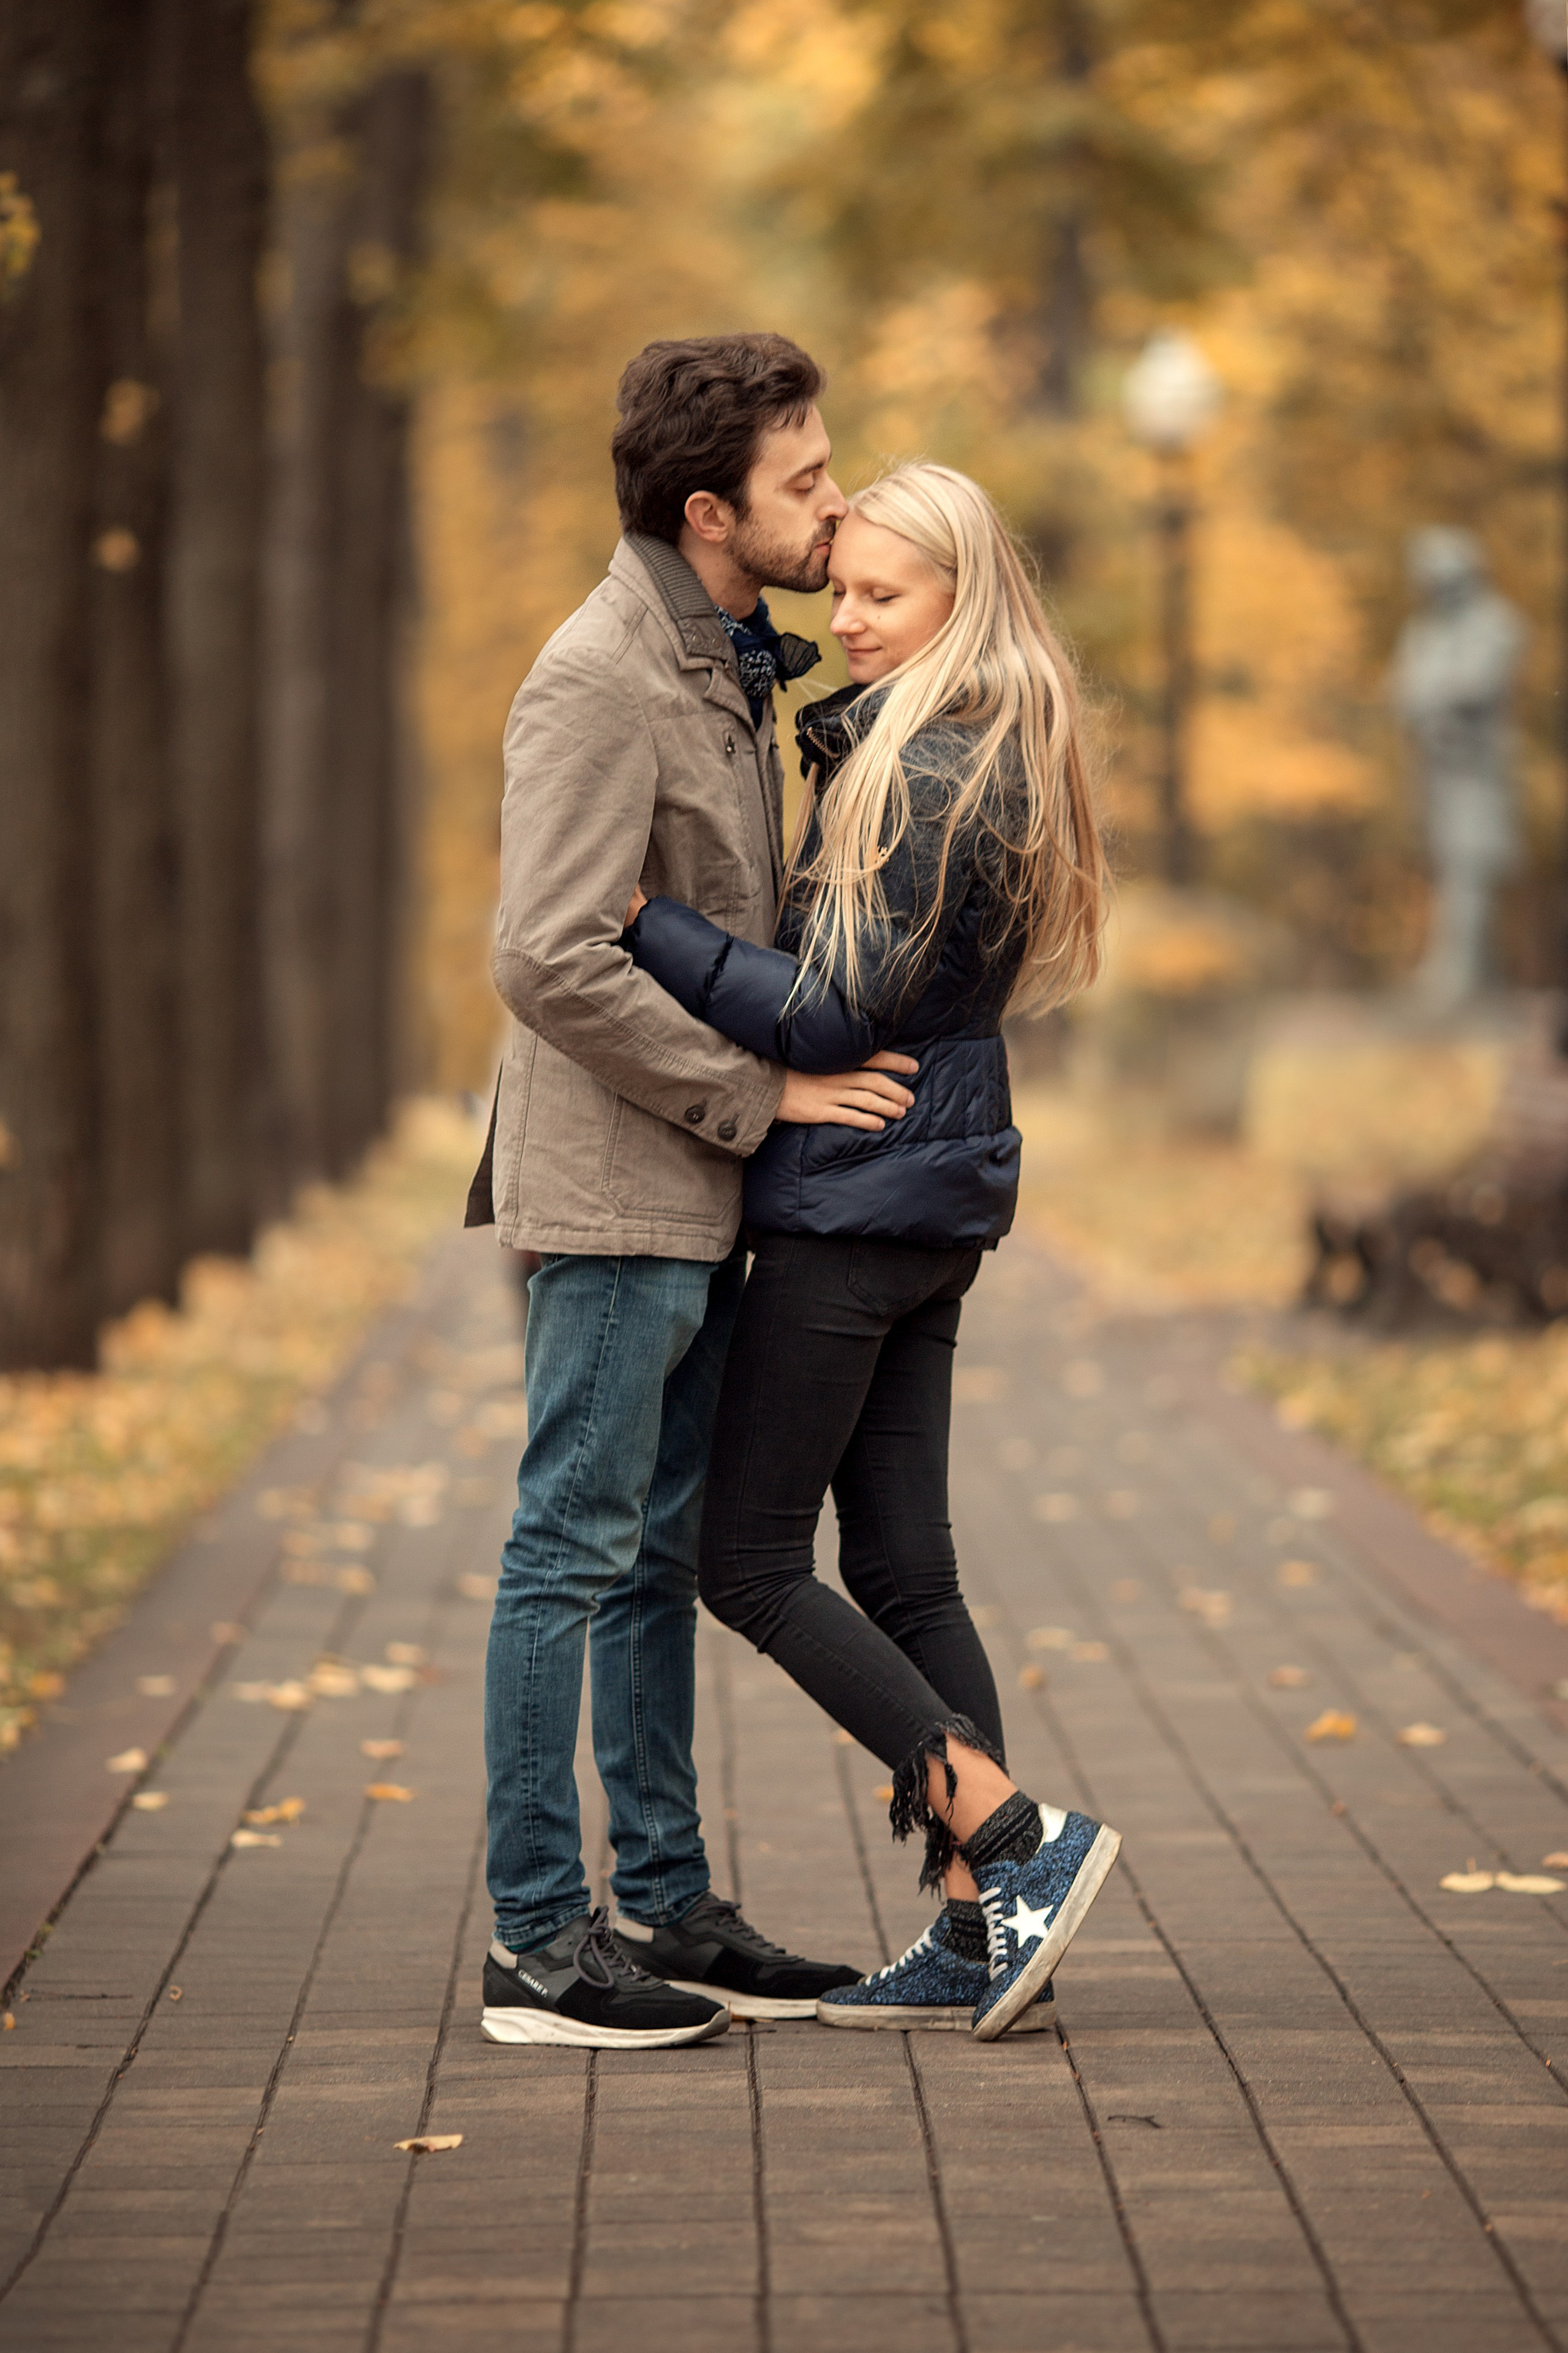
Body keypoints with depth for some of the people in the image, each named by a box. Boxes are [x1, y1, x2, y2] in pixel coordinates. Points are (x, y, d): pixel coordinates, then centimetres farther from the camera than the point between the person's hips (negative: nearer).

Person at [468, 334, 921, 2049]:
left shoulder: (722, 669, 15)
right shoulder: (597, 681, -16)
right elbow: (551, 962, -22)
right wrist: (758, 1089, -17)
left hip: (699, 1193, 9)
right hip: (612, 1190, -9)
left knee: (661, 1555, 13)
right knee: (576, 1549, -5)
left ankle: (666, 1908, 19)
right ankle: (539, 1943, 0)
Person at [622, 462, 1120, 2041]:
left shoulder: (925, 774, -17)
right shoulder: (987, 760, 13)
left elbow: (827, 1016, -19)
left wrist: (637, 918, -18)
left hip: (858, 1197, -10)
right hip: (935, 1198, 10)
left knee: (749, 1562, -3)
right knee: (902, 1568, 9)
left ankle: (1020, 1838, -7)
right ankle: (981, 1924, 8)